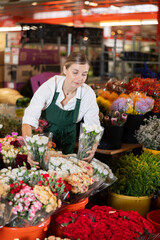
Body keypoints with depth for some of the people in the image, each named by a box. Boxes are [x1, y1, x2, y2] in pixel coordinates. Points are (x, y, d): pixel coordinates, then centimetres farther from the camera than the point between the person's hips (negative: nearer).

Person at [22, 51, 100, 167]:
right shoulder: (50, 85, -30)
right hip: (46, 132, -2)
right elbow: (29, 118, -34)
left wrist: (93, 148, -43)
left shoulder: (88, 94, -24)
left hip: (68, 136, 2)